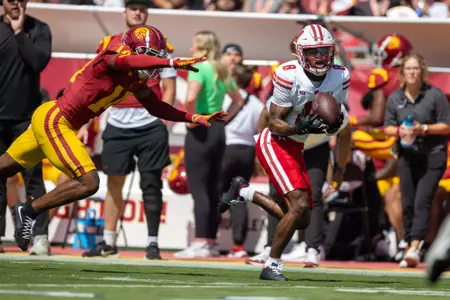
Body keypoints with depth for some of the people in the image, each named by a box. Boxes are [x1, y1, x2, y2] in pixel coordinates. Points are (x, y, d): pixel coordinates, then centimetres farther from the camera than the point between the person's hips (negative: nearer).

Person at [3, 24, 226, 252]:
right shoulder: (111, 61, -20)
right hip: (53, 120, -10)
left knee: (6, 168, 19)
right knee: (88, 183, -14)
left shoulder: (135, 81, 6)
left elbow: (155, 107, 14)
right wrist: (173, 62, -51)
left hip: (50, 119, 10)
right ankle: (29, 211, -3)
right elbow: (130, 61, -43)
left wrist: (194, 118, 5)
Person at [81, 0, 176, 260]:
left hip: (149, 126, -3)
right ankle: (109, 242, 11)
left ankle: (153, 243, 1)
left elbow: (169, 89, 2)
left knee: (151, 184, -3)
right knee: (114, 182, 6)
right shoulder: (108, 46, 9)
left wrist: (161, 122, -10)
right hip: (117, 126, 3)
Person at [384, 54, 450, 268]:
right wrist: (399, 131, -11)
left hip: (433, 156, -5)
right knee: (408, 204, 5)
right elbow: (387, 127, 11)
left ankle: (414, 248, -23)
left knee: (422, 202, -15)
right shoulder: (395, 98, 6)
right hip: (407, 156, 5)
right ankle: (410, 247, 13)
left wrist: (424, 129, -19)